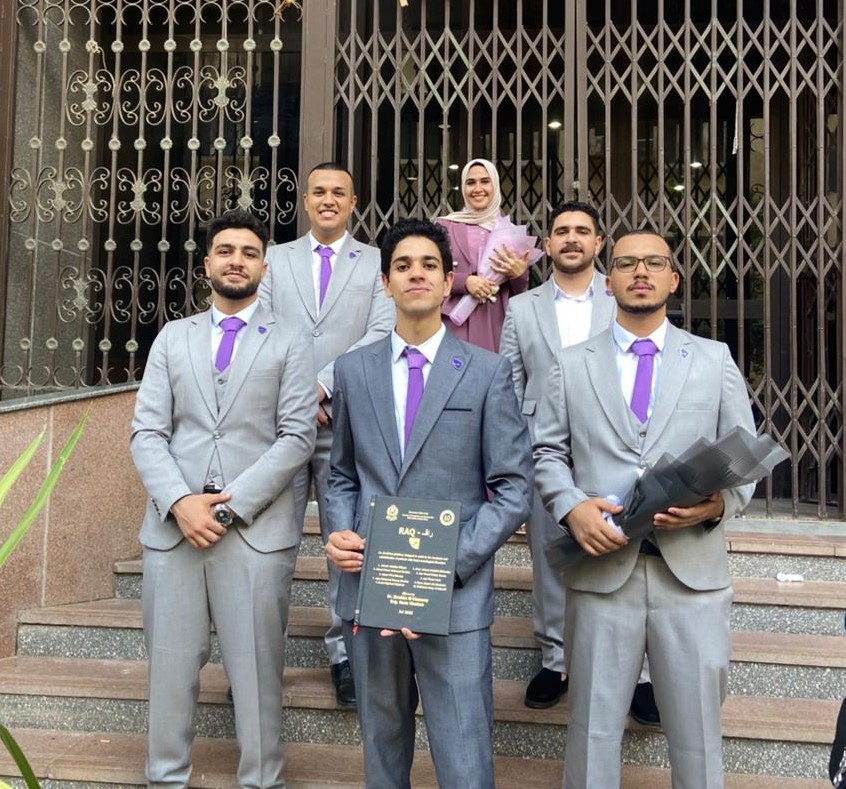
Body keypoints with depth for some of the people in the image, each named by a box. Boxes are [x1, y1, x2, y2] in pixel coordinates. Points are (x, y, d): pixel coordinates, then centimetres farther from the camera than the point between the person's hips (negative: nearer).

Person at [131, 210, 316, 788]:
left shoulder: (291, 344, 7)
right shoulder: (173, 338, 14)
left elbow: (297, 438, -3)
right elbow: (147, 432, 6)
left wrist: (231, 504, -12)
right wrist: (180, 502, -10)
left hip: (257, 530, -2)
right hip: (173, 525, 3)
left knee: (257, 672, 4)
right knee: (170, 667, 9)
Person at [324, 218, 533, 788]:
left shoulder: (488, 372, -1)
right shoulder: (353, 370, 9)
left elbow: (513, 490, -4)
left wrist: (446, 568, -14)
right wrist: (340, 531, -4)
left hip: (456, 596, -3)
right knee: (382, 743, 17)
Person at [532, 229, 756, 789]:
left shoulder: (715, 360, 10)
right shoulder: (572, 364, 10)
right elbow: (548, 453, 7)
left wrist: (719, 504, -13)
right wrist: (571, 507, -12)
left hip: (693, 569, 1)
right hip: (601, 567, 0)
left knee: (698, 731, 11)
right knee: (594, 726, 10)